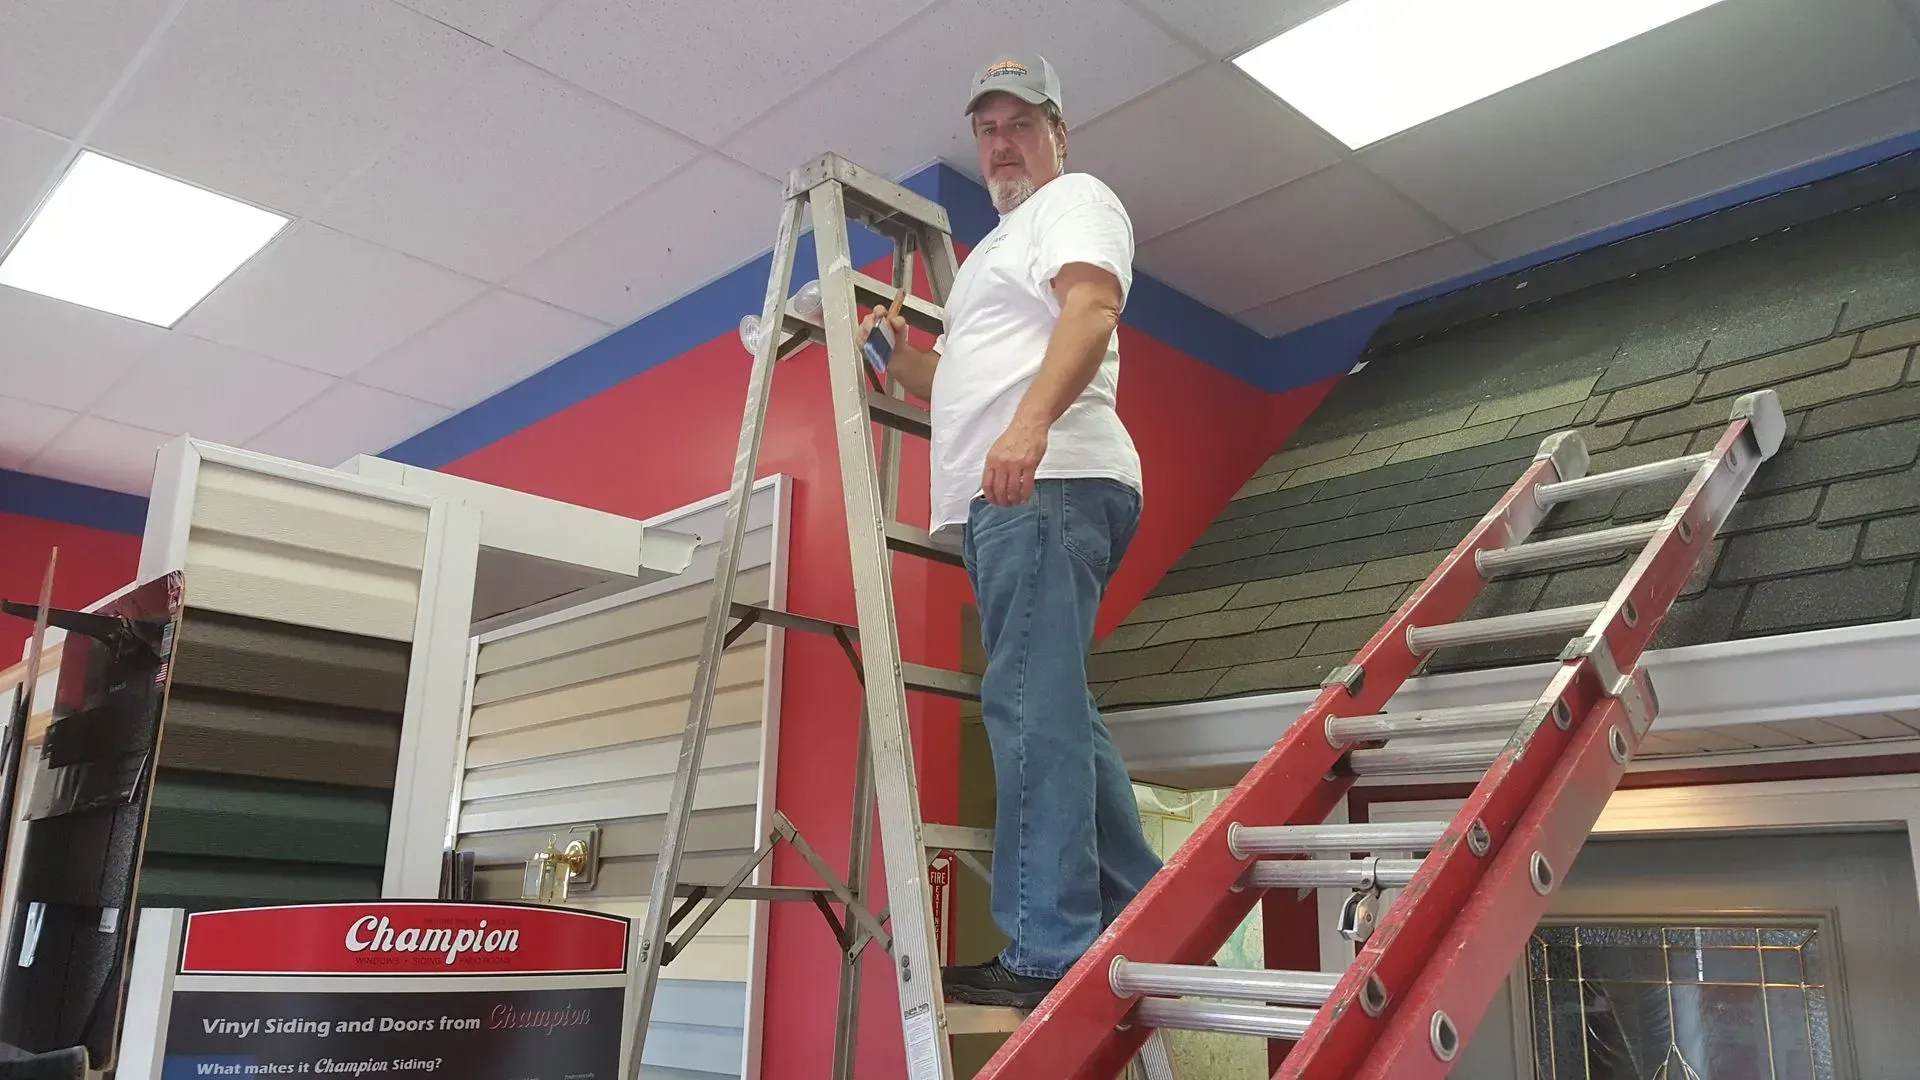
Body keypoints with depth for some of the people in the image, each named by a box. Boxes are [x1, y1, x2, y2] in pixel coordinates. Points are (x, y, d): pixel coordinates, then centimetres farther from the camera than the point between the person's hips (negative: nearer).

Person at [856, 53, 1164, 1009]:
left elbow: (1090, 311, -16)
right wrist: (892, 353, 23)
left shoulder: (1077, 202, 6)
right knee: (1052, 714, 9)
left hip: (1048, 485, -11)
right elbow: (960, 382, 38)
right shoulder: (999, 248, 34)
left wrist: (1031, 423, -32)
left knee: (1032, 706, -18)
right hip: (1003, 500, 11)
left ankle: (1050, 954, -19)